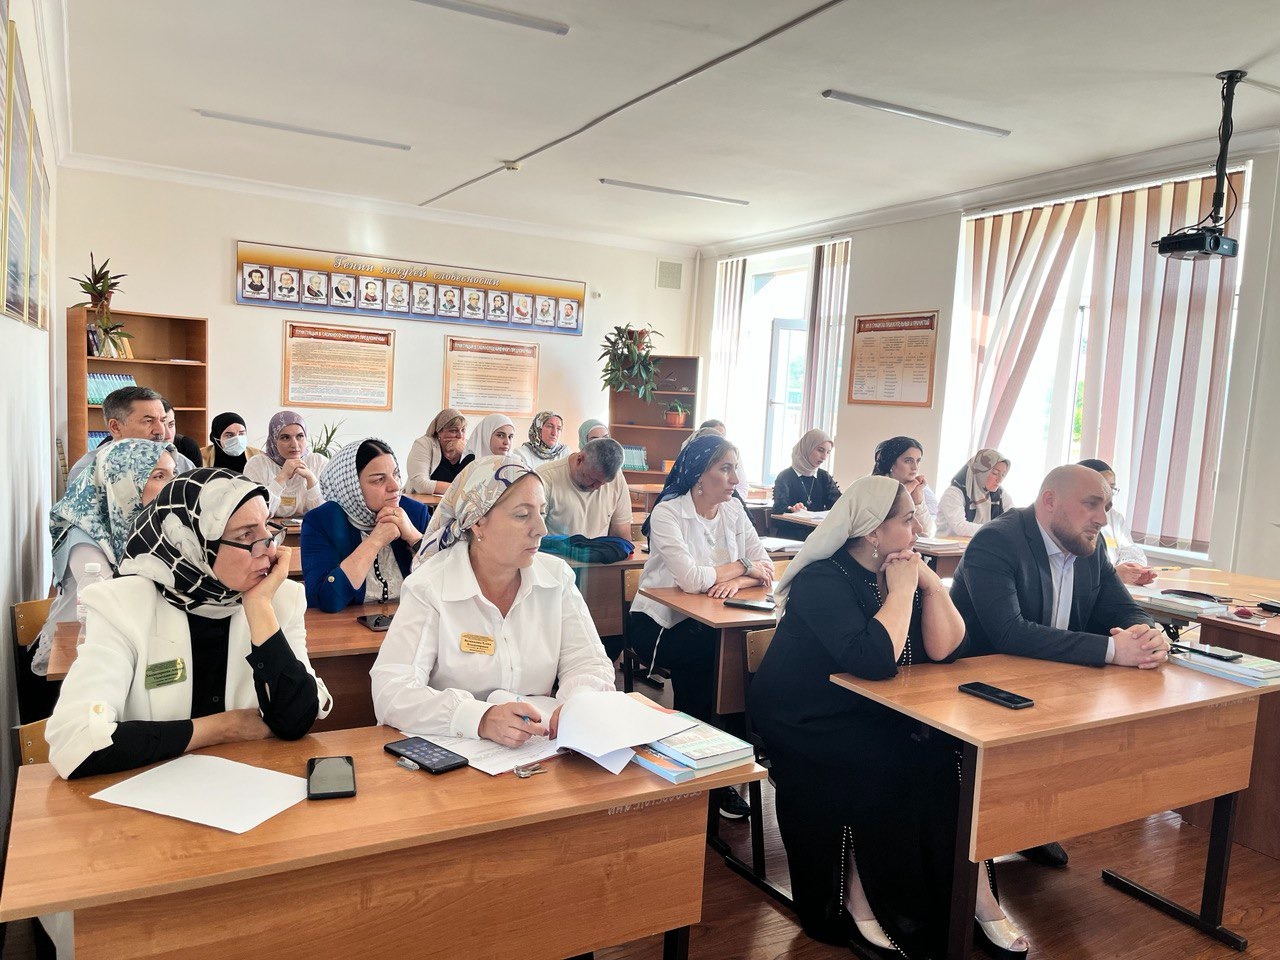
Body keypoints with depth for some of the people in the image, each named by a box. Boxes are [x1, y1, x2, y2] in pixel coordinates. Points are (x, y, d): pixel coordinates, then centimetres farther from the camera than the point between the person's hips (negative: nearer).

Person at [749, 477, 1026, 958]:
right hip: (802, 727, -7)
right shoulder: (822, 580, -21)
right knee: (889, 765, -25)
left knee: (944, 756, -13)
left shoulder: (899, 571, 3)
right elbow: (874, 661, -34)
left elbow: (947, 650, -1)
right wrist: (901, 590, -24)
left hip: (867, 717, 7)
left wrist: (931, 584, -13)